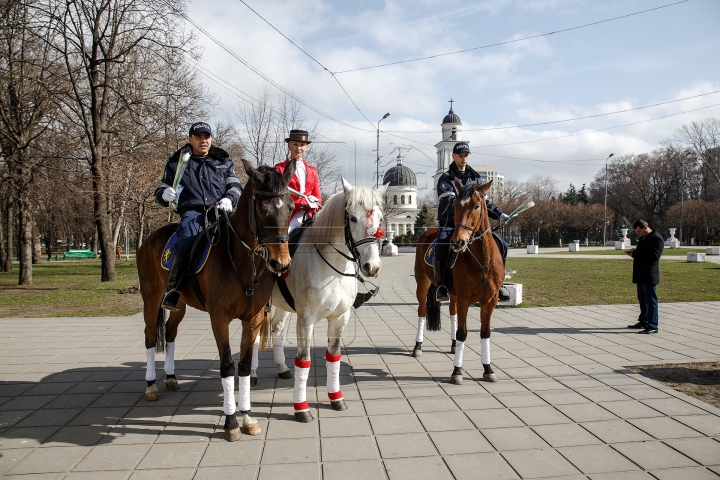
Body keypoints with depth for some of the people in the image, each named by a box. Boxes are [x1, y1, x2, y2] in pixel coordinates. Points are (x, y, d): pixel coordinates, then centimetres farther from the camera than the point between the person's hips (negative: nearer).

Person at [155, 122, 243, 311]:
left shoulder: (223, 161, 24)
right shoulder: (176, 162, 20)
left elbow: (236, 186, 18)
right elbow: (160, 193, 23)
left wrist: (229, 199, -6)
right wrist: (165, 194, -3)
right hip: (192, 212, -1)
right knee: (188, 240, -34)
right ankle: (172, 290, -22)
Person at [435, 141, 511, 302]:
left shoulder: (475, 178, 18)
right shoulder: (445, 179, 2)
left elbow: (484, 201, 19)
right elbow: (449, 202, -15)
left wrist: (499, 214, 3)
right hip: (450, 224, -4)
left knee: (501, 245, -10)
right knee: (441, 246, -35)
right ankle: (442, 285, -19)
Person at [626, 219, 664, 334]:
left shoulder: (657, 239, -13)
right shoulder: (642, 238, 18)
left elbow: (654, 256, -23)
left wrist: (636, 254, -23)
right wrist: (634, 252, 6)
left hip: (649, 276, -10)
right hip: (641, 275, 10)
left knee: (651, 301, -6)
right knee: (642, 300, 17)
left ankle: (652, 326, -2)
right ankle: (643, 322, 28)